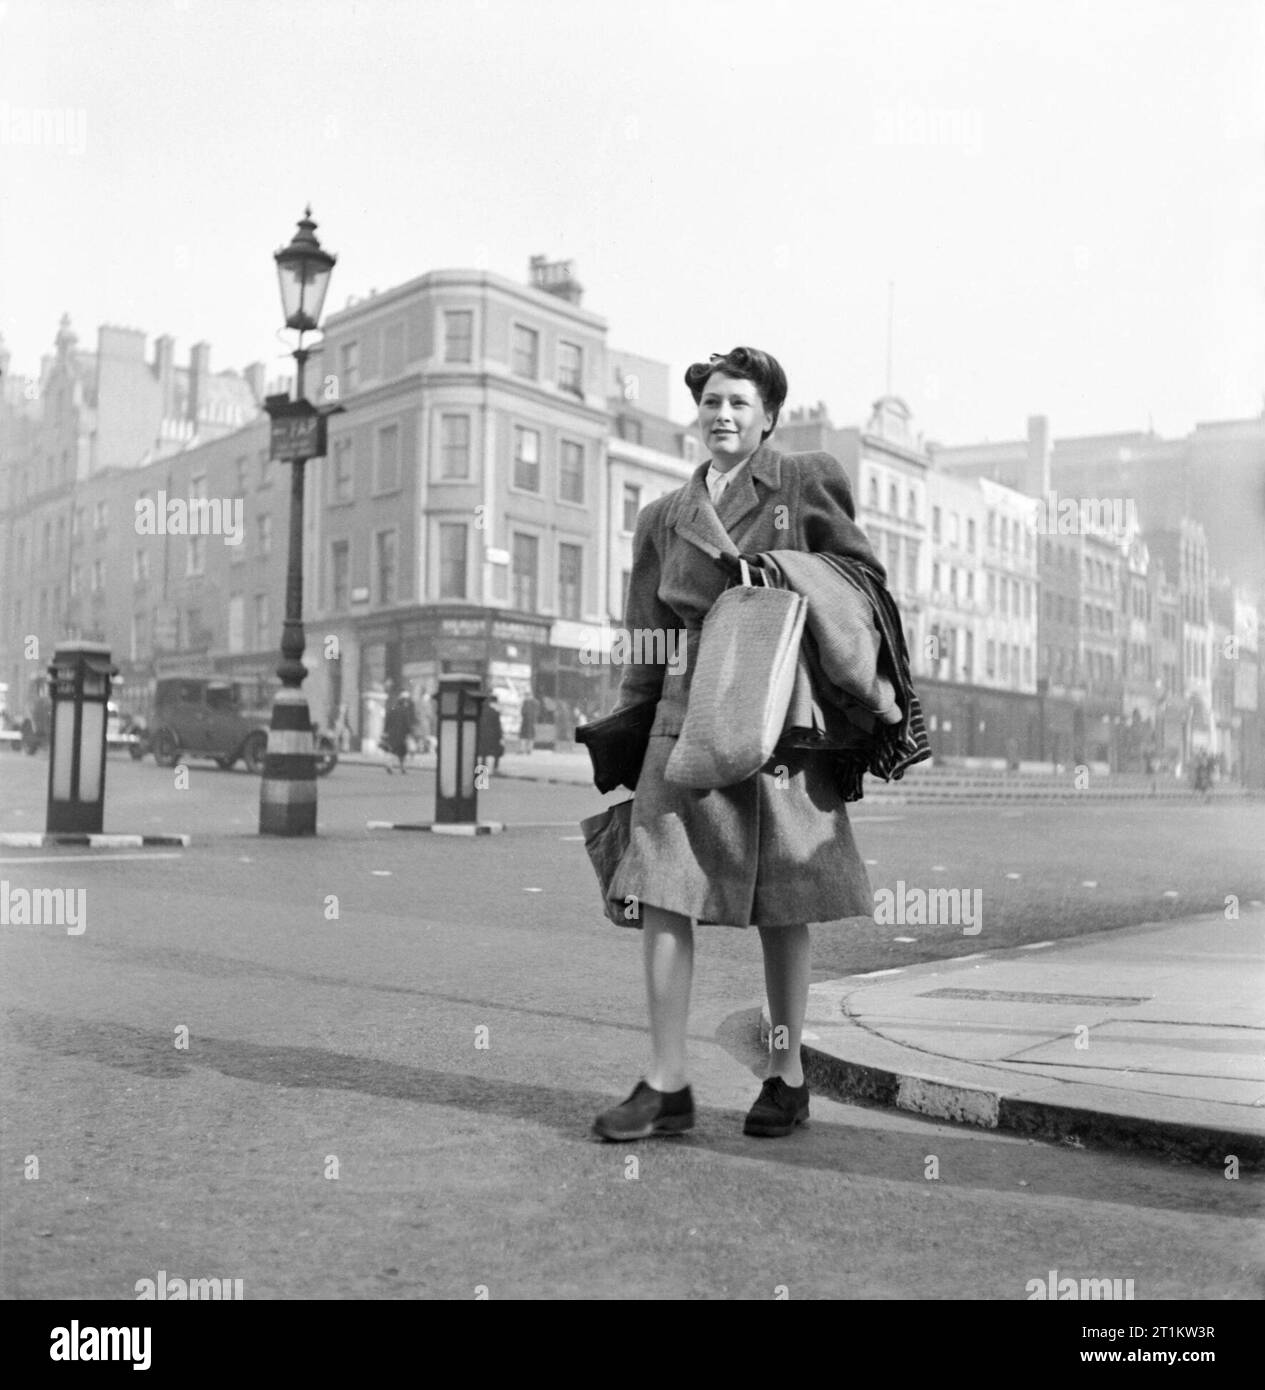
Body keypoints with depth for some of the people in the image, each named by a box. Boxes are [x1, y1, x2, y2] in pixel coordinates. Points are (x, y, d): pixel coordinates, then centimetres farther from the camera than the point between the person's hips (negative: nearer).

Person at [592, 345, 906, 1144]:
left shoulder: (807, 485, 5)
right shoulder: (664, 518, 14)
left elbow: (866, 583, 8)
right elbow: (647, 637, 16)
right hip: (688, 712, 3)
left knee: (782, 906, 3)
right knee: (659, 890, -7)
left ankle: (788, 1078, 19)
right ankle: (668, 1086, 1)